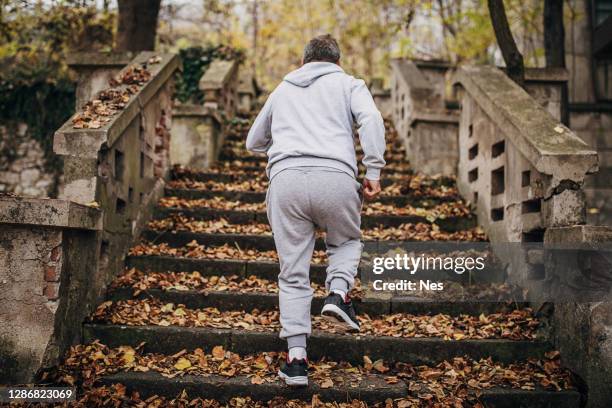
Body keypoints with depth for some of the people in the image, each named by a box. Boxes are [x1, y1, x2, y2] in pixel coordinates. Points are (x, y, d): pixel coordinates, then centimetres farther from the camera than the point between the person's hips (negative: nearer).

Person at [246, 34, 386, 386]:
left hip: (285, 177, 2)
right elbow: (371, 118, -1)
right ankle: (338, 293, 0)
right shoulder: (348, 83, 21)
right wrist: (374, 172, -3)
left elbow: (254, 142, 39)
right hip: (335, 177, -1)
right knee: (347, 241, 27)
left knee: (293, 274, 7)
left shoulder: (283, 89, 31)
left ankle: (296, 358, 1)